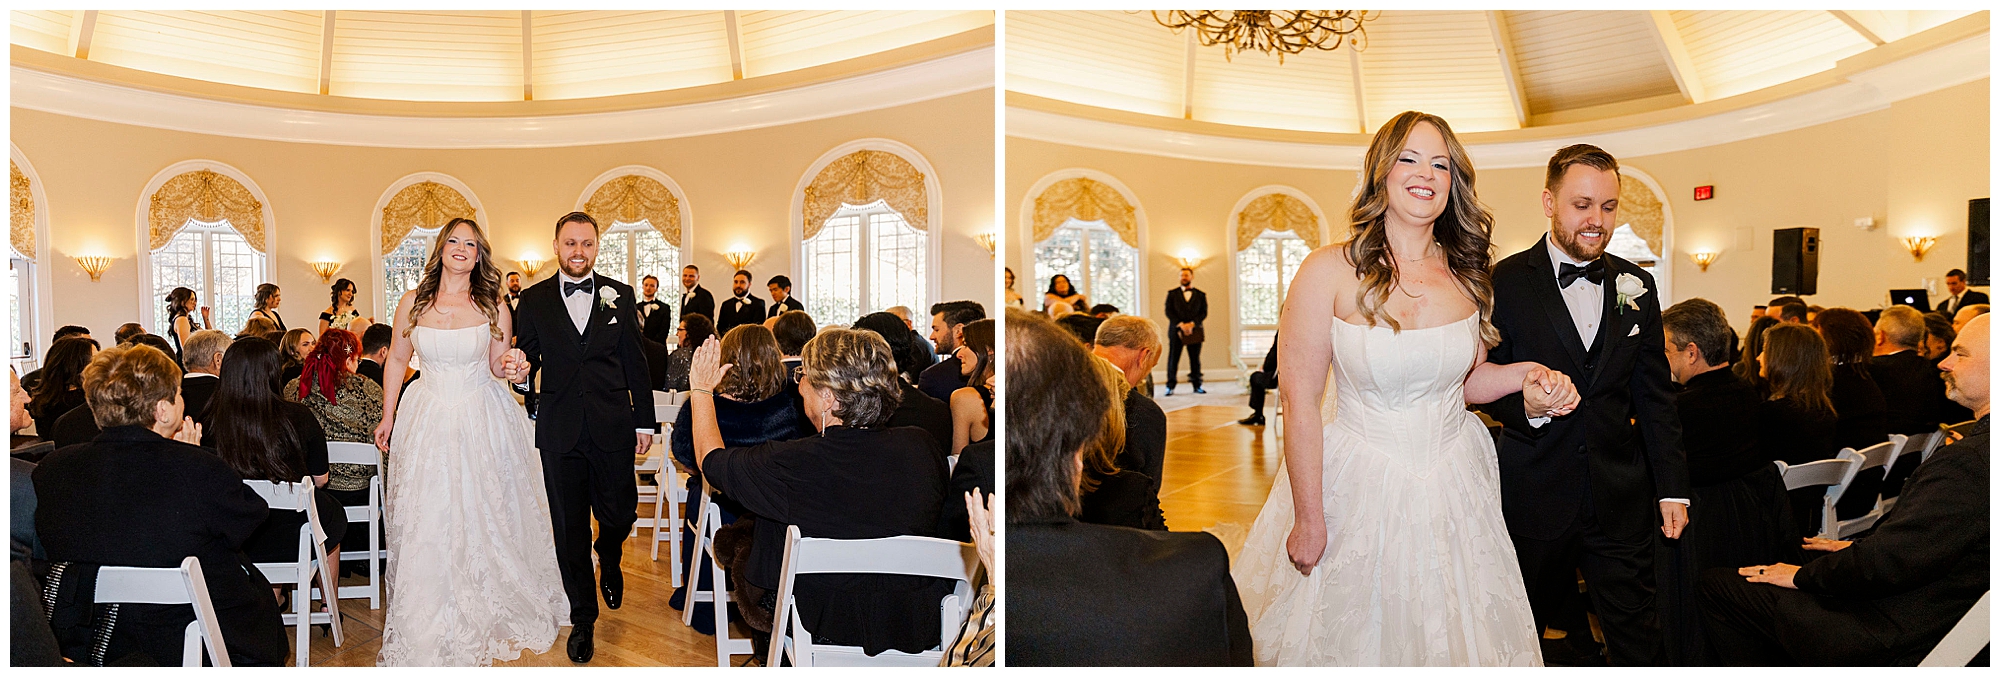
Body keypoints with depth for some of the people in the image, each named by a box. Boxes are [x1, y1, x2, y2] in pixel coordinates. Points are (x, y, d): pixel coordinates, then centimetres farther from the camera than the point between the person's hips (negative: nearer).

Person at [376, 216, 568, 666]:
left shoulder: (492, 307, -2)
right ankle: (428, 626, 18)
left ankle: (485, 616, 26)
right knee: (426, 525, 4)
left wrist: (513, 368, -18)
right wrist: (388, 418, 11)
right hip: (428, 421, 1)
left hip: (482, 421, -1)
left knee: (485, 520, 6)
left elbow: (499, 365, 6)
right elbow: (396, 360, 10)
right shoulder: (413, 303, 0)